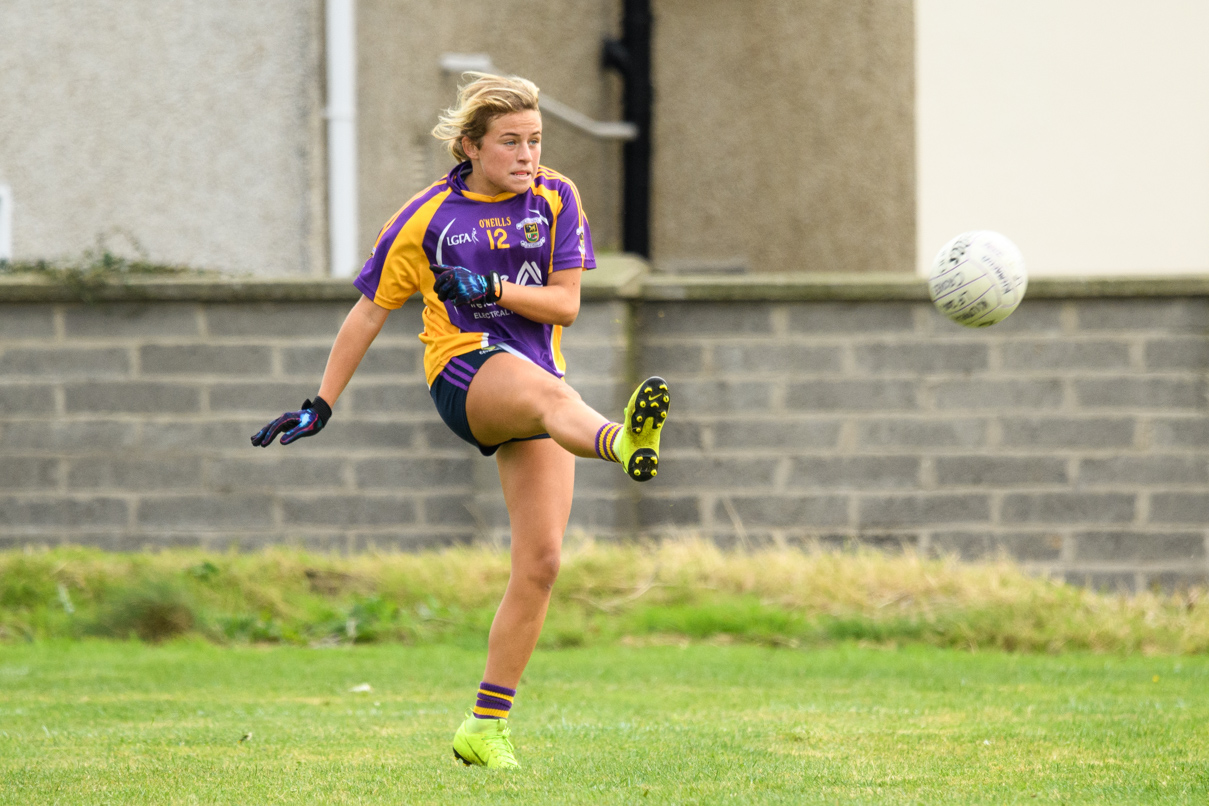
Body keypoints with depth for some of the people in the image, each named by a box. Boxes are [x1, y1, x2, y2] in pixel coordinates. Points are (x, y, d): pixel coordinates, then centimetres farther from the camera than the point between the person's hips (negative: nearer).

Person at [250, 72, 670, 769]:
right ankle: (625, 443, -79)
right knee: (549, 392, -41)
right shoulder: (428, 218, 2)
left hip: (537, 373, 4)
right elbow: (370, 312, 10)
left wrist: (492, 286, -12)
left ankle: (486, 727, 5)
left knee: (541, 562, -4)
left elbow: (565, 305, 3)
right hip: (464, 370, -4)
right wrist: (321, 406, 10)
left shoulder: (556, 199, 8)